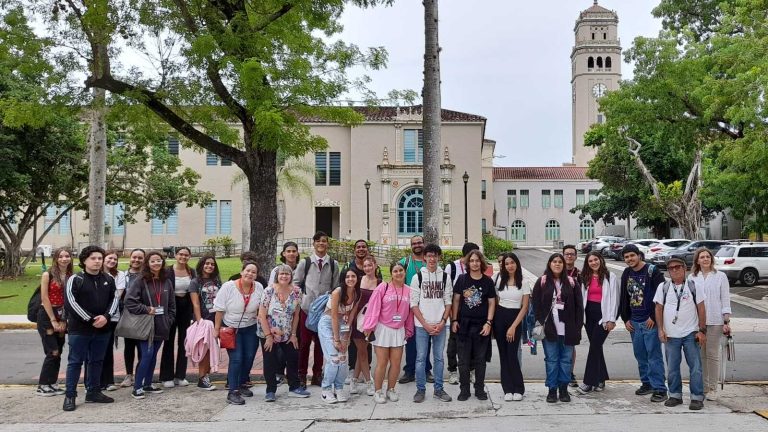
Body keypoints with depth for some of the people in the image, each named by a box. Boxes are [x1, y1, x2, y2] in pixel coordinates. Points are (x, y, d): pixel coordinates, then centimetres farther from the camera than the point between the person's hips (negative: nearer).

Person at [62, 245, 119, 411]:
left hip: (102, 329, 5)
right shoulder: (75, 280, -6)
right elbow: (70, 303, -13)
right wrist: (90, 319, -16)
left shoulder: (109, 280, 9)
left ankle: (93, 392, 22)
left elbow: (114, 300, 8)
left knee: (96, 361, 12)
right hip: (79, 328, -4)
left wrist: (106, 316, -11)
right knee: (75, 362, 1)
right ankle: (70, 396, 7)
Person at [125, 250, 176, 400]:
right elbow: (129, 301, -15)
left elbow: (171, 304, 15)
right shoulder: (139, 281, -9)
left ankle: (148, 384, 24)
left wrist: (169, 320, 5)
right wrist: (147, 310, -16)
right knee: (147, 355, -11)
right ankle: (137, 387, -2)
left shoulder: (167, 282, 9)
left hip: (161, 326, 5)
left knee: (153, 355, 13)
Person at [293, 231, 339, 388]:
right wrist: (299, 299, -4)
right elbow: (296, 283, 5)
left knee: (321, 342, 8)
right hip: (307, 307, -2)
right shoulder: (305, 262, 2)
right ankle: (301, 375, 11)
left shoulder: (333, 264, 6)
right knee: (304, 341, 1)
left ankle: (317, 374, 19)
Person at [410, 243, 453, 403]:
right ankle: (420, 390, 12)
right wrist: (426, 324, -8)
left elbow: (448, 302, 6)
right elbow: (413, 304, -2)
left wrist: (443, 322, -7)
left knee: (439, 358, 8)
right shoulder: (418, 277, 0)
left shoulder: (445, 277, 5)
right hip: (422, 325, -2)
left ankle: (438, 389, 18)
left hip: (440, 325, 2)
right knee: (421, 358, 2)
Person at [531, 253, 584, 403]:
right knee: (551, 359, 3)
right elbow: (536, 304, 1)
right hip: (549, 328, -1)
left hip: (567, 328, 1)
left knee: (566, 359, 6)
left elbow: (579, 305, 4)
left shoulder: (571, 282, 5)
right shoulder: (542, 282, 2)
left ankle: (564, 389, 17)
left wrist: (578, 325, -2)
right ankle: (552, 389, 10)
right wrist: (540, 323, -6)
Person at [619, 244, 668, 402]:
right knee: (640, 355, 11)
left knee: (654, 355, -7)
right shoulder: (626, 274, 12)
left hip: (650, 321, -6)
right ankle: (647, 383, 23)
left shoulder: (652, 271, -7)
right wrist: (626, 319, 12)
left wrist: (653, 317, -14)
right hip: (634, 322, 6)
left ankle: (659, 388, -4)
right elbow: (623, 298, 19)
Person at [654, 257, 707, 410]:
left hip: (690, 334, -1)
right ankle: (675, 395, 20)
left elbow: (701, 309, 2)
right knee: (672, 368, 8)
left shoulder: (693, 286, 1)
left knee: (695, 367, -1)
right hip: (670, 335, 2)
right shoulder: (663, 287, 4)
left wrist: (702, 330, -2)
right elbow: (658, 309, 6)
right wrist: (661, 330, -2)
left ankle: (697, 397, 8)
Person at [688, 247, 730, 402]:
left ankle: (712, 389, 8)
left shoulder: (720, 276, 3)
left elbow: (725, 299, 1)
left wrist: (726, 321, -5)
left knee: (713, 355, 0)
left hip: (715, 321, -2)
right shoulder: (691, 278, 9)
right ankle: (702, 387, 15)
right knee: (700, 355, 6)